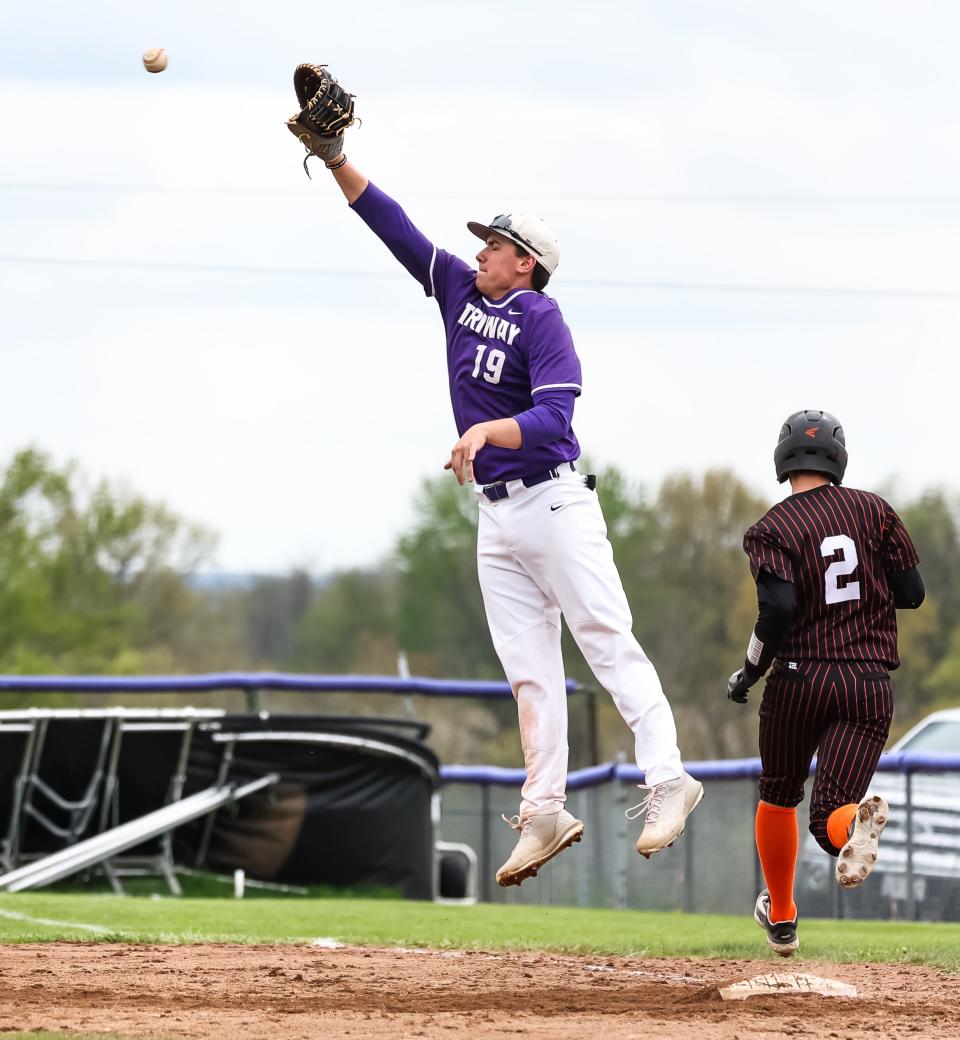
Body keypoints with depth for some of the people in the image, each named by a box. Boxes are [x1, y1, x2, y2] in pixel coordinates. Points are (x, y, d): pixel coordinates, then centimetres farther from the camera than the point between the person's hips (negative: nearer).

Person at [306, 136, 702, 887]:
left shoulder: (540, 318, -10)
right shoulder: (458, 289, 11)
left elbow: (553, 416, -20)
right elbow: (390, 222, 11)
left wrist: (487, 430, -35)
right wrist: (337, 160, 2)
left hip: (554, 505, -7)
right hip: (496, 518, 7)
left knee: (608, 642, -11)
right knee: (529, 669, 4)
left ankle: (667, 781, -15)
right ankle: (544, 812, 2)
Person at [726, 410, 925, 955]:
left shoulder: (772, 529, -4)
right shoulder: (874, 510, 5)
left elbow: (778, 608, -18)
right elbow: (913, 592, 4)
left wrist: (748, 674, -3)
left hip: (798, 679, -1)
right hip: (871, 681, 1)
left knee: (779, 797, 23)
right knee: (830, 817, -3)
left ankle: (782, 916, 33)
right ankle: (859, 820, -39)